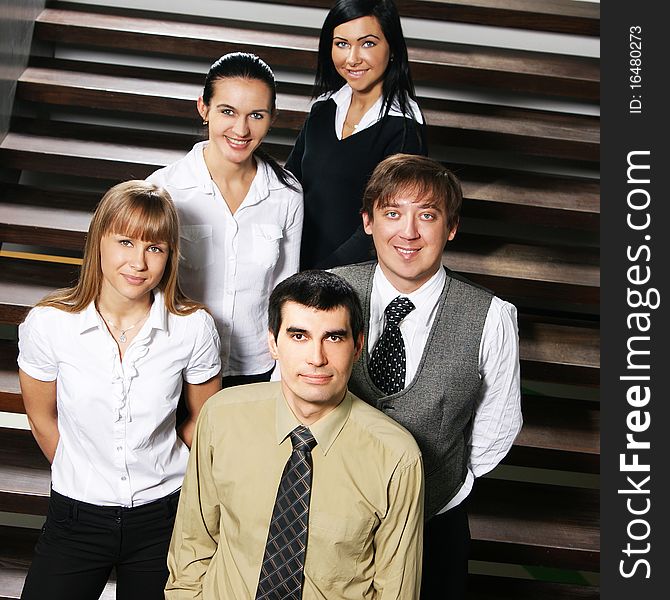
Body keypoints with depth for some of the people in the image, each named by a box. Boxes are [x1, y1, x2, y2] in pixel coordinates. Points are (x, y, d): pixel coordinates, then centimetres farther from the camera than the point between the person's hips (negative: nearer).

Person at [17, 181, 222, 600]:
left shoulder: (194, 327, -15)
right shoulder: (48, 324, -14)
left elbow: (202, 420, 1)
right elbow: (42, 418, 2)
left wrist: (161, 473, 9)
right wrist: (87, 480, 10)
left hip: (161, 516, 0)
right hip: (78, 515, 1)